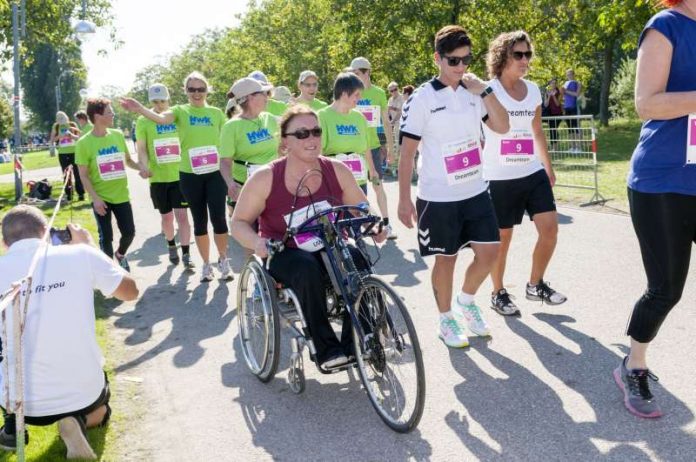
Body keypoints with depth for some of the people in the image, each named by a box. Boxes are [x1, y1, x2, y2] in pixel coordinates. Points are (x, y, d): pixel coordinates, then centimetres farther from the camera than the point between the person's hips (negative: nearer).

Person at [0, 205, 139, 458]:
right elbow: (130, 291, 7)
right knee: (99, 410, 36)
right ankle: (80, 420, 3)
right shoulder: (80, 255, -8)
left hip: (22, 401, 1)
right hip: (84, 393, -1)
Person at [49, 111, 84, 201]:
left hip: (74, 152, -1)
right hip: (62, 153, 1)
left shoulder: (72, 125, 4)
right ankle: (68, 194, 13)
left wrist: (72, 135, -15)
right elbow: (51, 141, 4)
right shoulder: (56, 127, 6)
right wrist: (58, 136, -13)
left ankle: (81, 193, 2)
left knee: (77, 173, -2)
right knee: (66, 174, 5)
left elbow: (79, 138, 4)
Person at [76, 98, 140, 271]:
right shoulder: (84, 143, -12)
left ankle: (120, 254, 38)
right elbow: (83, 175, -10)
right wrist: (95, 198, -18)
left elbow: (127, 160, 11)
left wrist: (141, 168, -9)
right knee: (106, 236, 2)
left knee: (129, 231, 7)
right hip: (101, 197, -4)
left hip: (121, 194, 4)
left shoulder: (118, 135, 0)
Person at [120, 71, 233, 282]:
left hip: (215, 172, 0)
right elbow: (161, 118, -22)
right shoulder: (180, 111, 0)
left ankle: (223, 260, 17)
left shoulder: (217, 113, 5)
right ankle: (206, 264, 22)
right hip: (190, 174, 0)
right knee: (199, 220, 9)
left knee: (218, 217, -4)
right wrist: (140, 109, -41)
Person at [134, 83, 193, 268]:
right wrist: (144, 166, -21)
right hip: (158, 177, 1)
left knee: (182, 215, -5)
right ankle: (171, 246, 36)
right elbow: (141, 148, -3)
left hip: (179, 175, 0)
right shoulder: (143, 121, -1)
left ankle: (186, 254, 0)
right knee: (166, 217, 13)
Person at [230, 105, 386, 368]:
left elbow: (360, 207, 10)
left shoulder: (336, 170, -2)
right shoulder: (266, 178, -10)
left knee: (359, 260, -29)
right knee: (308, 268, -37)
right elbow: (239, 222, -4)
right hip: (284, 255, -3)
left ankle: (353, 344, -19)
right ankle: (327, 350, -28)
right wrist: (256, 242, -26)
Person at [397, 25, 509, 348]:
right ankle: (446, 320, 25)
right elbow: (407, 152, -11)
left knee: (489, 252, 5)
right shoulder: (422, 98, -10)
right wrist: (404, 199, -13)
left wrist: (484, 90, -9)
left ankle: (466, 301, 32)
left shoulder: (473, 93, 6)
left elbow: (503, 127, 2)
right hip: (438, 198, -5)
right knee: (446, 258, 6)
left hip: (476, 192, 5)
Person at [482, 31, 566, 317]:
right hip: (500, 178, -5)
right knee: (502, 238, 4)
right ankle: (498, 293, 24)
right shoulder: (488, 91, -8)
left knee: (550, 228, 0)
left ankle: (536, 285, 22)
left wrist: (548, 167, 22)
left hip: (533, 173, 6)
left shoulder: (533, 91, 9)